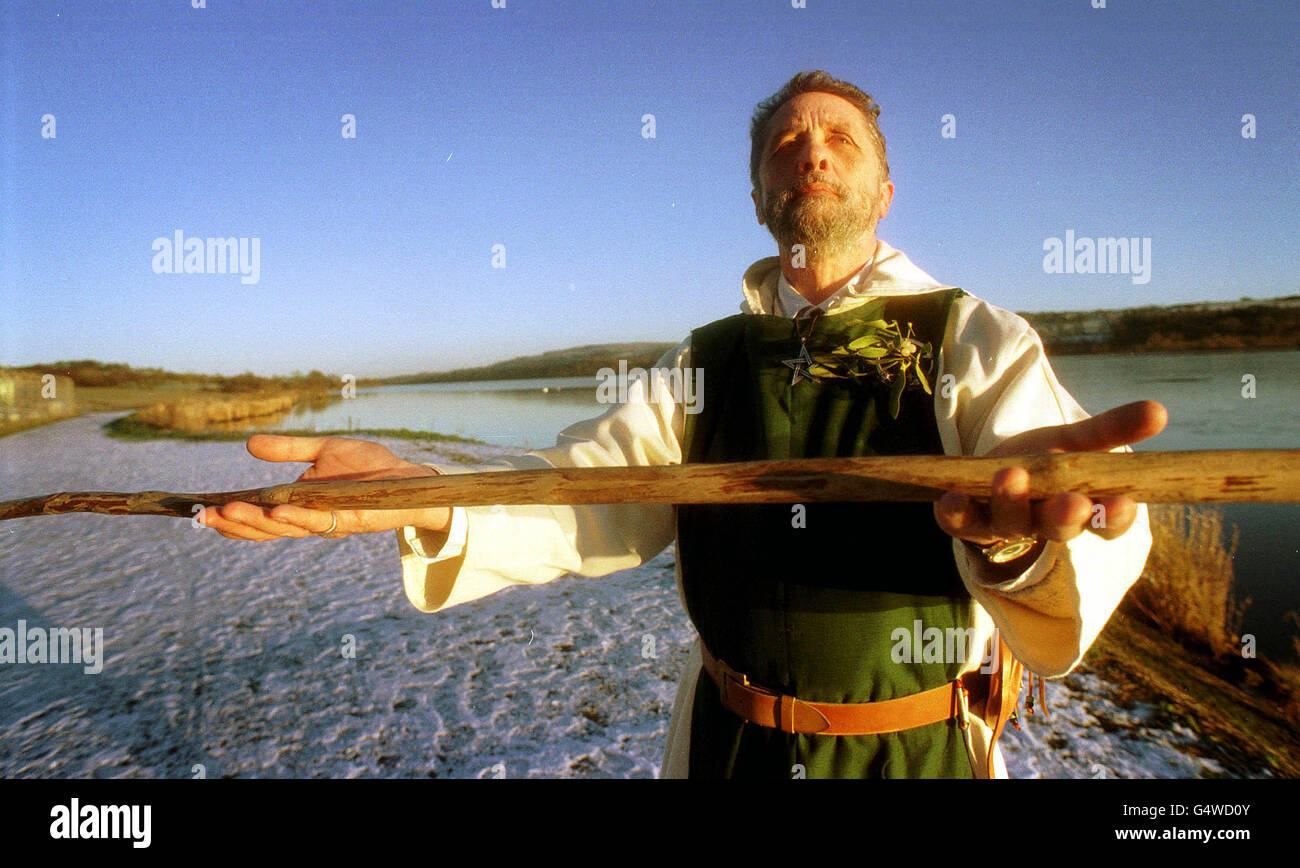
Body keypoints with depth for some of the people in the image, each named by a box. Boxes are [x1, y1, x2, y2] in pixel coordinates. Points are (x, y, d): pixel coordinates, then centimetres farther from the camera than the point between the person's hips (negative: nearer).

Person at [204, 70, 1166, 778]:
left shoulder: (977, 341, -9)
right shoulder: (709, 359, 2)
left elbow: (1099, 519, -24)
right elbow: (594, 489, -8)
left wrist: (1025, 527, -49)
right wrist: (433, 500, -28)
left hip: (913, 751, -2)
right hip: (729, 740, 3)